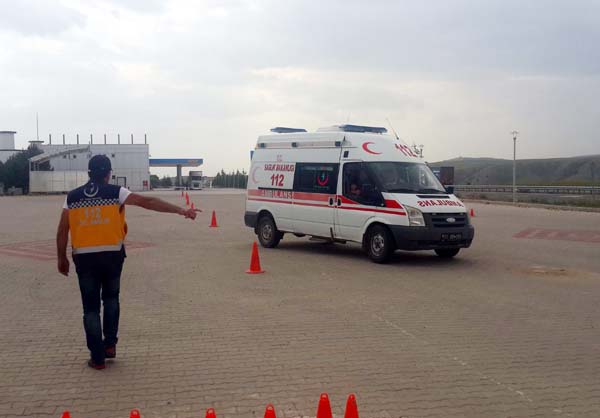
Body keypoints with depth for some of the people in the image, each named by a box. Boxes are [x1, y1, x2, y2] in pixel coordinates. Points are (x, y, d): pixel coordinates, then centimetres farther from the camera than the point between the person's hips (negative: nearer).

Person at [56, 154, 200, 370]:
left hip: (85, 257, 1)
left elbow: (62, 231, 2)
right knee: (111, 299, 23)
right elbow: (148, 202, -10)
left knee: (91, 307, 8)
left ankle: (97, 357, 10)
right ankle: (110, 344, 20)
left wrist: (62, 258, 13)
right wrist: (181, 211, -11)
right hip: (111, 255, -1)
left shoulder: (72, 197, 3)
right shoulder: (116, 193, -4)